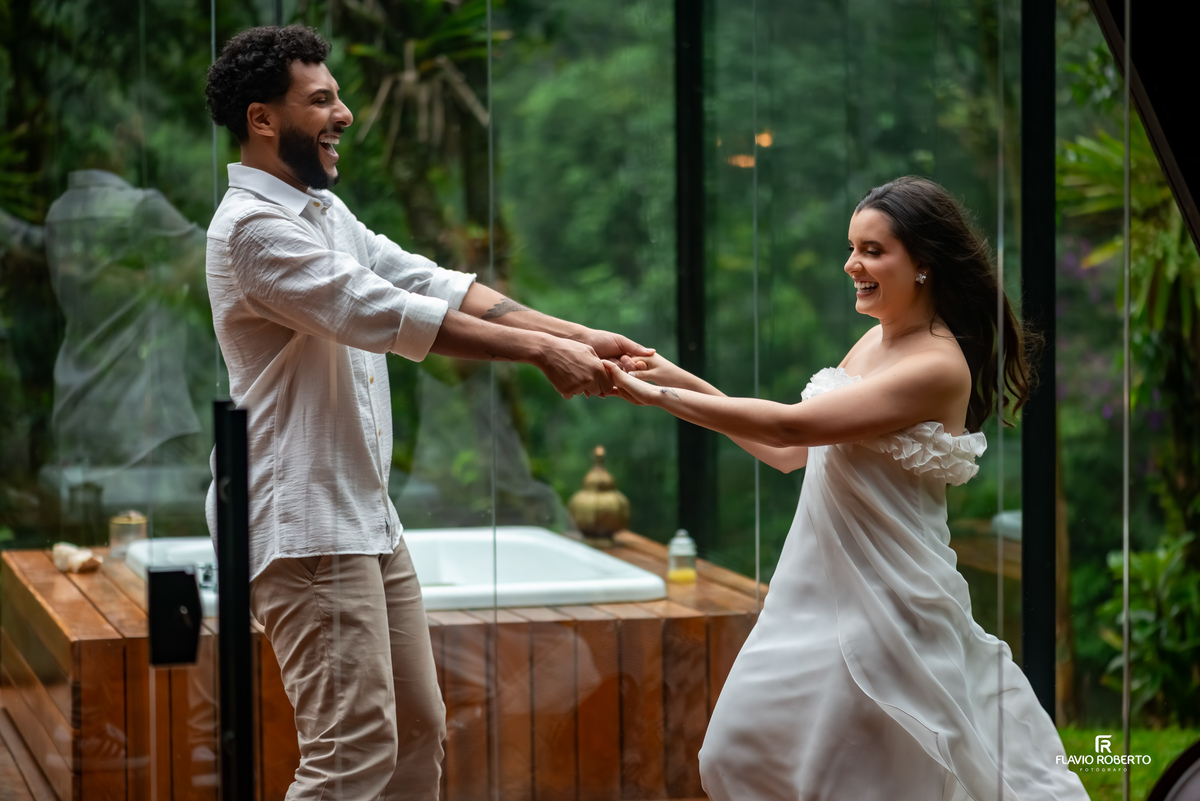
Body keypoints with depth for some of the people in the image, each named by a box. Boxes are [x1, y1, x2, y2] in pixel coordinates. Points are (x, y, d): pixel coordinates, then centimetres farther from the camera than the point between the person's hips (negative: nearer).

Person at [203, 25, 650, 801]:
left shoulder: (325, 212, 15)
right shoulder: (254, 228, -16)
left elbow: (430, 283, 8)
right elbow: (388, 313, -22)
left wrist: (577, 335, -1)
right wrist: (541, 351, -19)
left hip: (366, 516, 10)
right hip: (306, 525, -10)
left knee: (418, 731, 14)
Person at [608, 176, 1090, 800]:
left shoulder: (938, 367, -19)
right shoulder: (874, 342, 8)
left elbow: (792, 425, -24)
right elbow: (788, 454, 12)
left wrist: (663, 397, -19)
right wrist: (687, 385, 5)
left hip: (887, 603, -8)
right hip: (820, 589, 8)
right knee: (741, 751, 12)